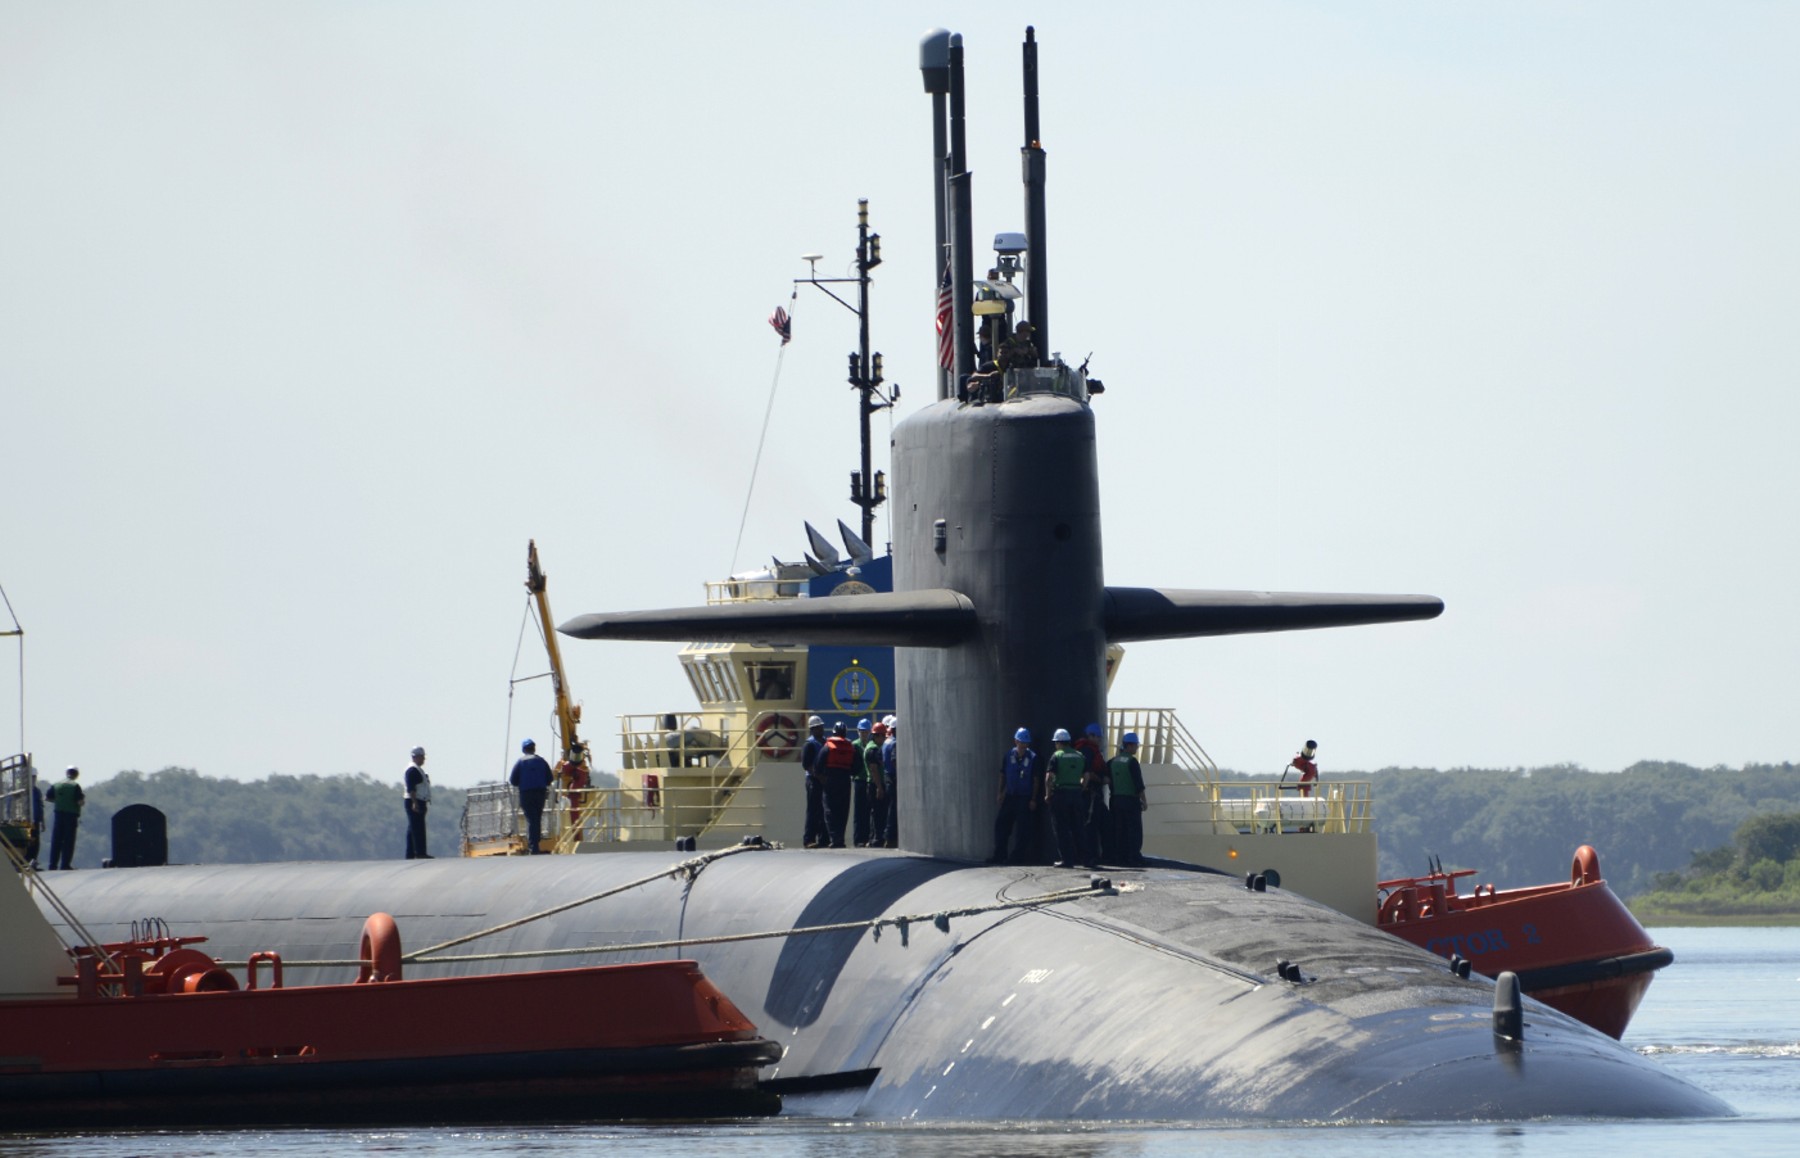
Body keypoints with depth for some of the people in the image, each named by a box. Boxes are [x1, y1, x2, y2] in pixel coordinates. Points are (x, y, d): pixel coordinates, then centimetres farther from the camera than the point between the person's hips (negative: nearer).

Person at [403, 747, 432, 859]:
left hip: (419, 802, 11)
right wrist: (415, 803, -26)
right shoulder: (412, 770, -13)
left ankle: (410, 854, 12)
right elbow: (411, 788, -21)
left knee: (412, 829, 10)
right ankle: (420, 853, -16)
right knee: (417, 828, -13)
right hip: (414, 802, -11)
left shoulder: (418, 769, 20)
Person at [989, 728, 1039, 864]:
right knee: (1001, 824, 4)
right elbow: (1003, 775, 13)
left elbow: (1035, 780, -4)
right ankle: (999, 855, 12)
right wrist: (1001, 793, 8)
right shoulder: (1009, 755, 5)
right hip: (1010, 796, 4)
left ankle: (1017, 857, 3)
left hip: (1025, 798, -4)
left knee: (1023, 829, -3)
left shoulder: (1032, 757, -5)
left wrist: (1033, 799, -8)